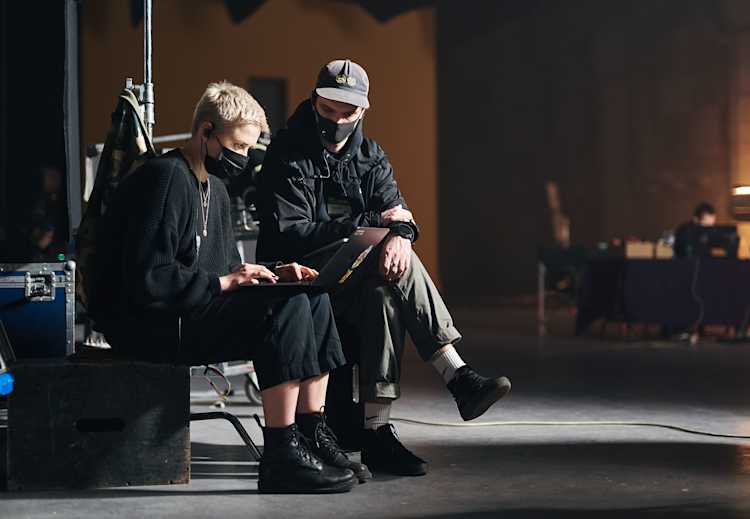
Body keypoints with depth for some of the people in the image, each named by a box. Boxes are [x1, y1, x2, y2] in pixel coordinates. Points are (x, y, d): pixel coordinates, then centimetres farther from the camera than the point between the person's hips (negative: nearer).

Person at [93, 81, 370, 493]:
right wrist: (222, 282, -18)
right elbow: (146, 279, -23)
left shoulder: (214, 188, 18)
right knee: (288, 307, -24)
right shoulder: (165, 178, -15)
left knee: (314, 300, 2)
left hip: (196, 308, 10)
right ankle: (280, 456, -24)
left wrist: (270, 273, 5)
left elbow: (225, 267, 24)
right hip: (148, 322, -10)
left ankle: (314, 434, 0)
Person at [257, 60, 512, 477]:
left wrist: (400, 234, -29)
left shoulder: (370, 156, 12)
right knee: (399, 272, -30)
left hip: (354, 281, 5)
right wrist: (372, 222, -18)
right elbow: (289, 234, -17)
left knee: (385, 294, -31)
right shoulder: (287, 157, -6)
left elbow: (395, 207, -1)